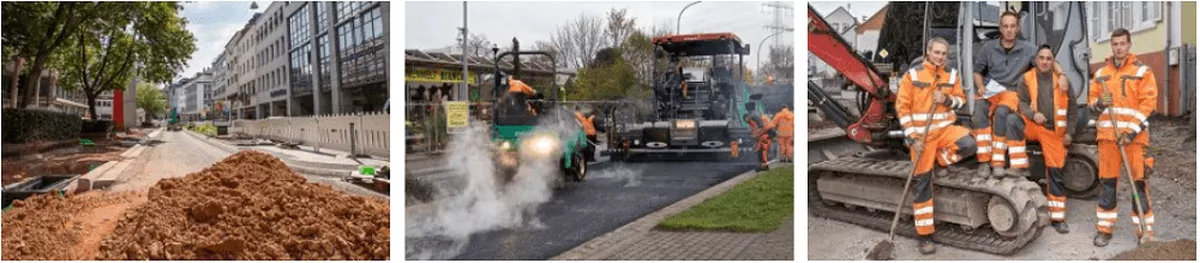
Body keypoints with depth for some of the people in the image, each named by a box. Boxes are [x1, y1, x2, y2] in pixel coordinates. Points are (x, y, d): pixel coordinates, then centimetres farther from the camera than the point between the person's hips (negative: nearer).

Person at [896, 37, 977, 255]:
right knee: (922, 183, -1)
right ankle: (925, 237, 8)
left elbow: (961, 100, 12)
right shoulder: (912, 75, -7)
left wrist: (948, 100, -13)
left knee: (968, 145, -29)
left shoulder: (951, 74, 4)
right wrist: (912, 138, -13)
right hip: (921, 135, -3)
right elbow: (902, 107, -7)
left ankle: (941, 159, 7)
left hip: (945, 128, 3)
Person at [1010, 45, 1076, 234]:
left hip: (1054, 131, 1)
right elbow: (1021, 102, -1)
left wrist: (1069, 132, 4)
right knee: (1012, 120, -33)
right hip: (1032, 126, -1)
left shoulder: (1062, 81, 8)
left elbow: (1071, 108, 11)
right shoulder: (1027, 79, 4)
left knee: (1055, 171, -3)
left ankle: (1058, 217, 5)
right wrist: (1033, 114, -21)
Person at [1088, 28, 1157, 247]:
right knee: (1107, 182, 6)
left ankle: (1146, 231, 5)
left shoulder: (1142, 71, 2)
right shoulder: (1101, 73, 14)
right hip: (1107, 134, 3)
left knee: (1139, 182, -4)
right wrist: (1099, 103, -9)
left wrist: (1132, 132, -13)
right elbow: (1091, 100, 16)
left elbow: (1148, 104, -5)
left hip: (1134, 135, -3)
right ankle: (1104, 229, 12)